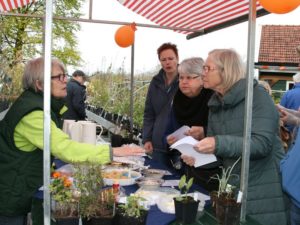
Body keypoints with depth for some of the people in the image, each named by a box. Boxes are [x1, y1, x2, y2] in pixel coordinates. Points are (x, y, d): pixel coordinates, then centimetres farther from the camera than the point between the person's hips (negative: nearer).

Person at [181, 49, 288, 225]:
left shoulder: (257, 95, -14)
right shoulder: (215, 103, 6)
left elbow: (262, 144, -25)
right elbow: (214, 151, 9)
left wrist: (219, 144, -35)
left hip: (265, 190, -6)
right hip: (232, 188, 6)